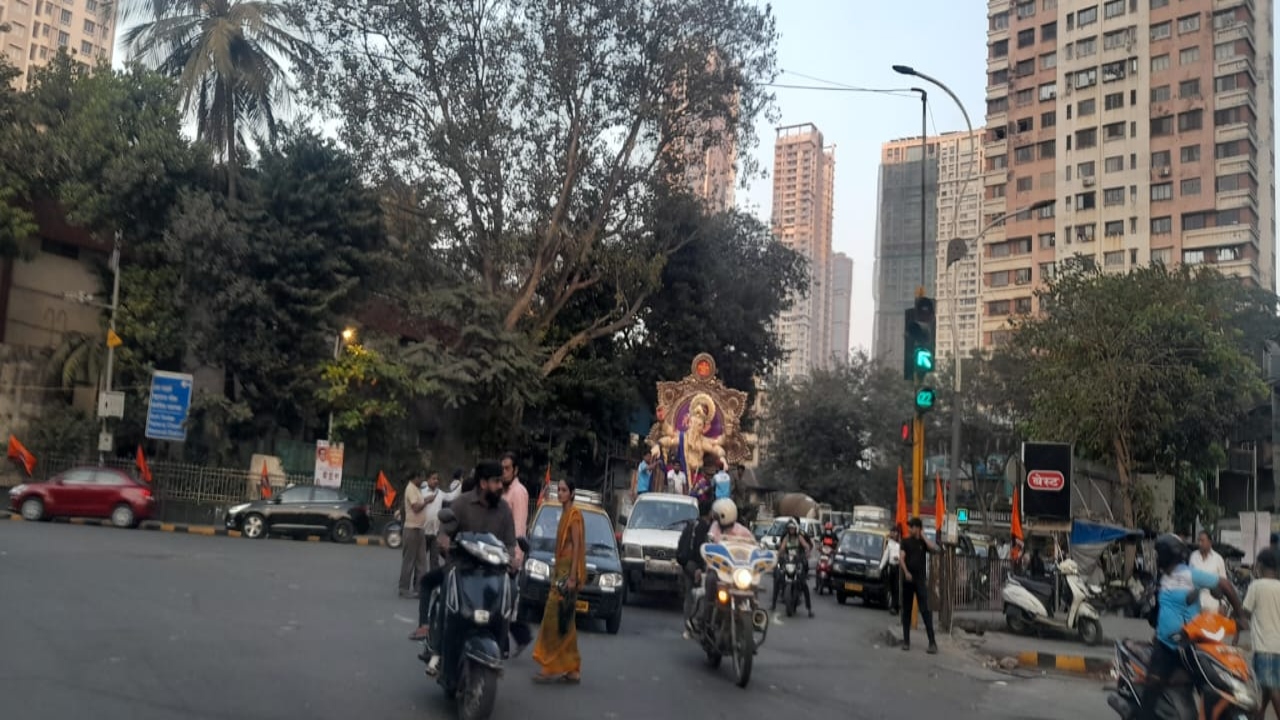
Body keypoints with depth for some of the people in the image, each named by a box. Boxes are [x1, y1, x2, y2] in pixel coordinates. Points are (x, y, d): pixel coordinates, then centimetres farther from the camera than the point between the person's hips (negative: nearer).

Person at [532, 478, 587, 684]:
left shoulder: (574, 513, -11)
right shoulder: (565, 513, 16)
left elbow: (576, 546, -16)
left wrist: (572, 577, -21)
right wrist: (559, 573, 17)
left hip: (569, 572, -10)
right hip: (562, 571, 10)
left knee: (556, 619, -9)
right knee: (565, 623, 10)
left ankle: (554, 668, -7)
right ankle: (571, 670, 14)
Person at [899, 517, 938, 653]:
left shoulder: (923, 542, 7)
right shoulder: (906, 542, 8)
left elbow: (934, 549, -13)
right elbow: (901, 558, -2)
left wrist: (923, 536, -5)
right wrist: (906, 572, -18)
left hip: (921, 579, -1)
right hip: (907, 579, 1)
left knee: (925, 610, -9)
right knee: (906, 610, 5)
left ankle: (932, 642, -10)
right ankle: (906, 640, 12)